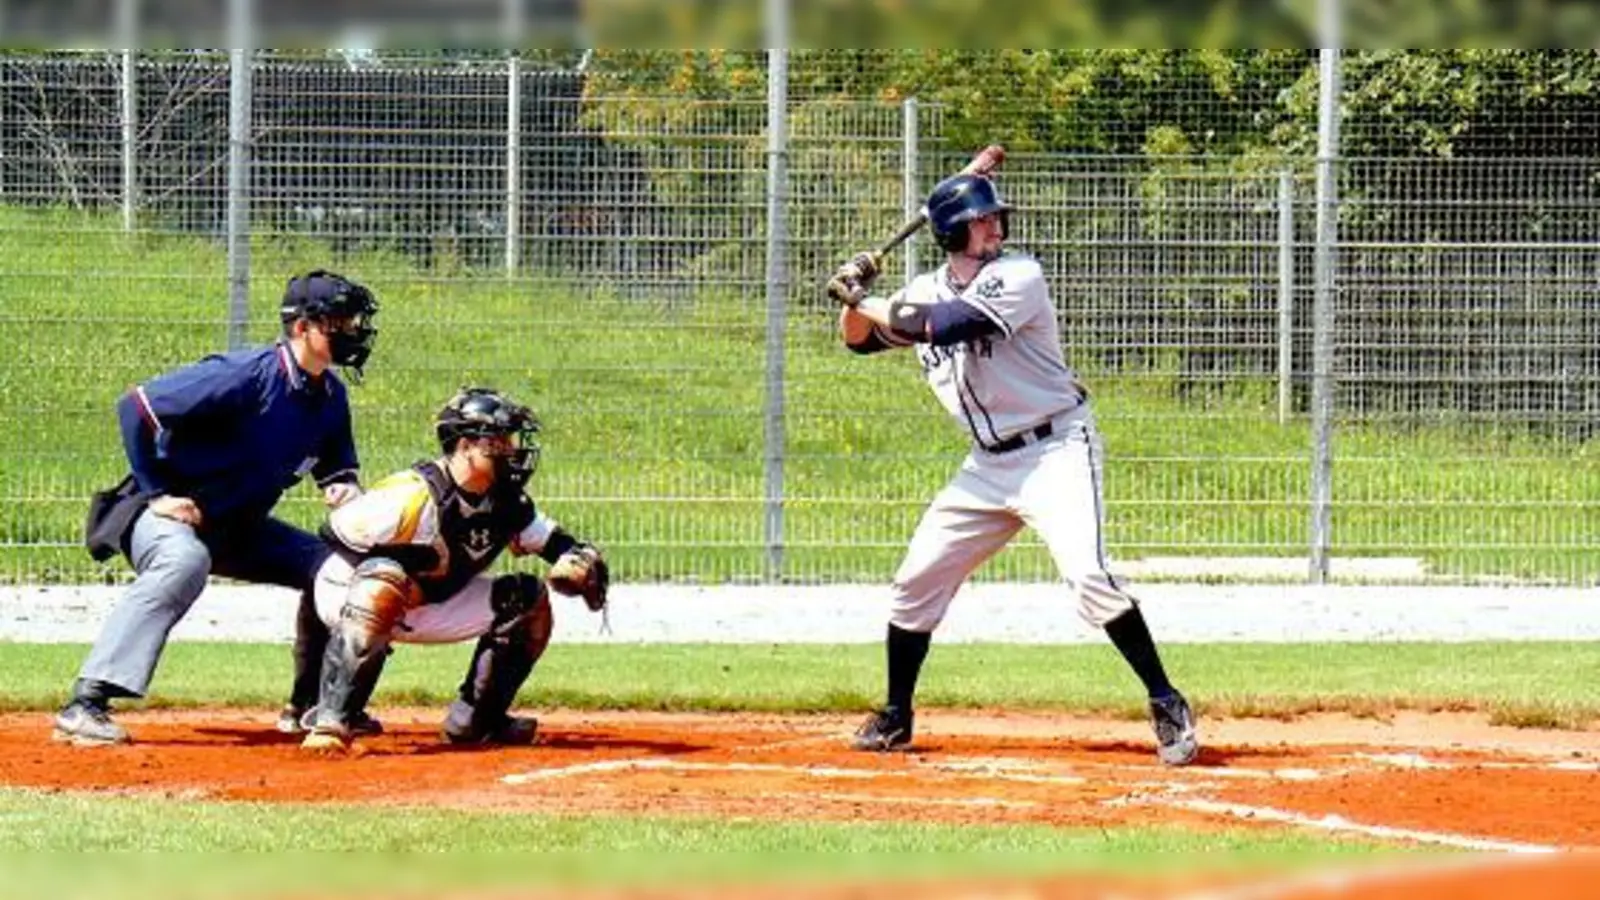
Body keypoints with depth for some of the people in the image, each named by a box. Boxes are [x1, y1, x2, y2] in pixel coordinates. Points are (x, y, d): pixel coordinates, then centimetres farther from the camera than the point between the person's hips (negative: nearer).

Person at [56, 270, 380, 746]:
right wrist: (155, 495, -21)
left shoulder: (330, 395, 1)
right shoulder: (250, 375, -23)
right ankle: (86, 705, -46)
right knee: (184, 561, -40)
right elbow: (136, 407, -24)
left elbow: (335, 459, 18)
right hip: (172, 511, -9)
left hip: (239, 527, 9)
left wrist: (344, 486, -8)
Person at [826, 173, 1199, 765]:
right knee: (916, 582, 7)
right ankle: (895, 718, 23)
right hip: (988, 463, 7)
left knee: (1087, 575, -24)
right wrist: (856, 298, -8)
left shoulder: (1018, 277, -15)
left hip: (1056, 446, -7)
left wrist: (864, 300, -19)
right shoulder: (928, 290, 6)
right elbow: (860, 339, 13)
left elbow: (944, 324, -28)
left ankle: (1167, 705, -18)